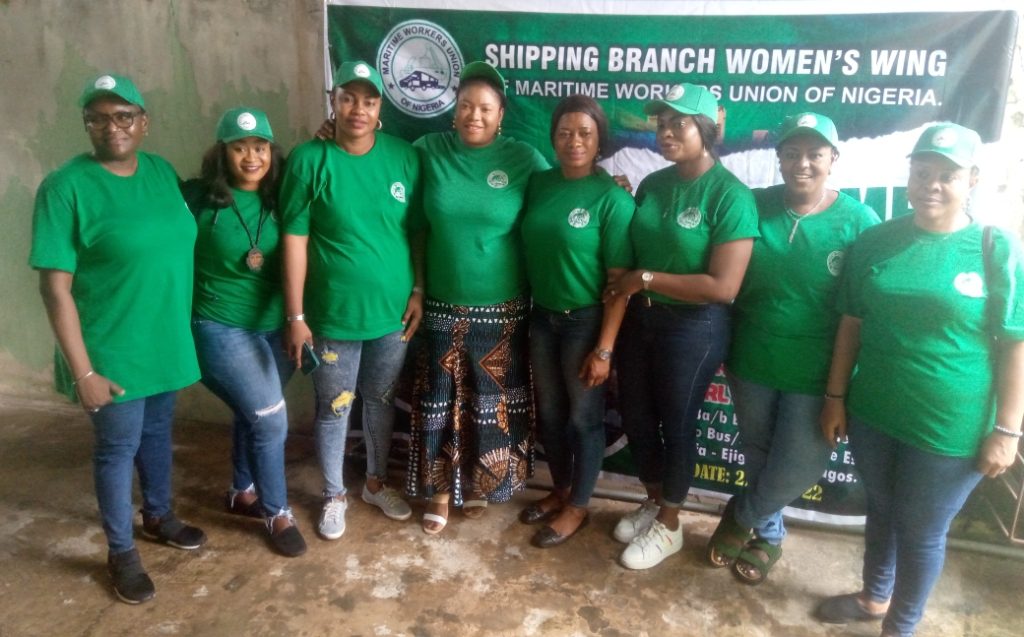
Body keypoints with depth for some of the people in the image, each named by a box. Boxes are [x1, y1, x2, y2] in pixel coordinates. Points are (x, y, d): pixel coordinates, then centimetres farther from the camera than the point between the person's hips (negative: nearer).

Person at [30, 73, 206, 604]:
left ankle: (159, 516, 44)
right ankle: (121, 553, 29)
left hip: (168, 341, 5)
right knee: (118, 448, 9)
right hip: (113, 351, -5)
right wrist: (83, 370, -18)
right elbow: (55, 286, -16)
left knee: (158, 432, 22)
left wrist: (190, 327, 12)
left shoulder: (162, 171, 2)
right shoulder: (66, 187, -15)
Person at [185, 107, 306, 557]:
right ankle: (277, 514, 13)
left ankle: (243, 493, 41)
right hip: (222, 329, -5)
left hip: (275, 327, 5)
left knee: (253, 415, 19)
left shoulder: (279, 198, -1)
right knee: (271, 418, -7)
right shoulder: (199, 199, -13)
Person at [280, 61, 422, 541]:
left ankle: (376, 483, 41)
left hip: (392, 311, 3)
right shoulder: (309, 159, -10)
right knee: (334, 407, 11)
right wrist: (296, 316, -11)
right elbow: (295, 240, -10)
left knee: (381, 401, 19)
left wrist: (419, 291, 0)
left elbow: (418, 230, 4)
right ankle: (334, 495, 33)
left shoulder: (403, 157, -2)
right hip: (333, 315, -2)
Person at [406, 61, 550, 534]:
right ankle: (441, 489, 29)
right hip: (442, 306, 1)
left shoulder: (524, 159, -5)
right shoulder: (429, 150, -1)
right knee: (439, 400, 10)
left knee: (493, 403, 11)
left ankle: (480, 483, 34)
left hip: (502, 309, -1)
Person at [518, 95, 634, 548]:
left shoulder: (612, 198, -15)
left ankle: (577, 506, 29)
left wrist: (605, 348, -18)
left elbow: (620, 280, -16)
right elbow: (528, 248, 8)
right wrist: (525, 311, 2)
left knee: (584, 417, 10)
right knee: (549, 413, 18)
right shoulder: (539, 184, 1)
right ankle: (560, 490, 40)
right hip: (542, 317, 6)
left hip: (585, 321, -5)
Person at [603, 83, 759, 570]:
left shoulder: (730, 196, -17)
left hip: (694, 329, -6)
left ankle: (668, 524, 31)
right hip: (640, 319, 7)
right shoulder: (652, 184, 3)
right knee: (635, 415, 17)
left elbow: (723, 287, -23)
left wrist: (646, 279, -20)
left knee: (676, 423, 9)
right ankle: (654, 502, 41)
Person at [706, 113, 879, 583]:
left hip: (815, 372, -2)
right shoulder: (753, 207, -5)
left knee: (797, 468, 0)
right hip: (751, 360, 2)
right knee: (758, 455, 16)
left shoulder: (859, 222, -9)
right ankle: (768, 536, 40)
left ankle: (740, 517, 28)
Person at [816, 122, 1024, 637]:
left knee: (921, 532, 12)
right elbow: (851, 323, 5)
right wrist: (835, 397, 5)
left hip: (950, 429, -3)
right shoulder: (875, 241, -1)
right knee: (880, 512, 22)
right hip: (872, 414, 3)